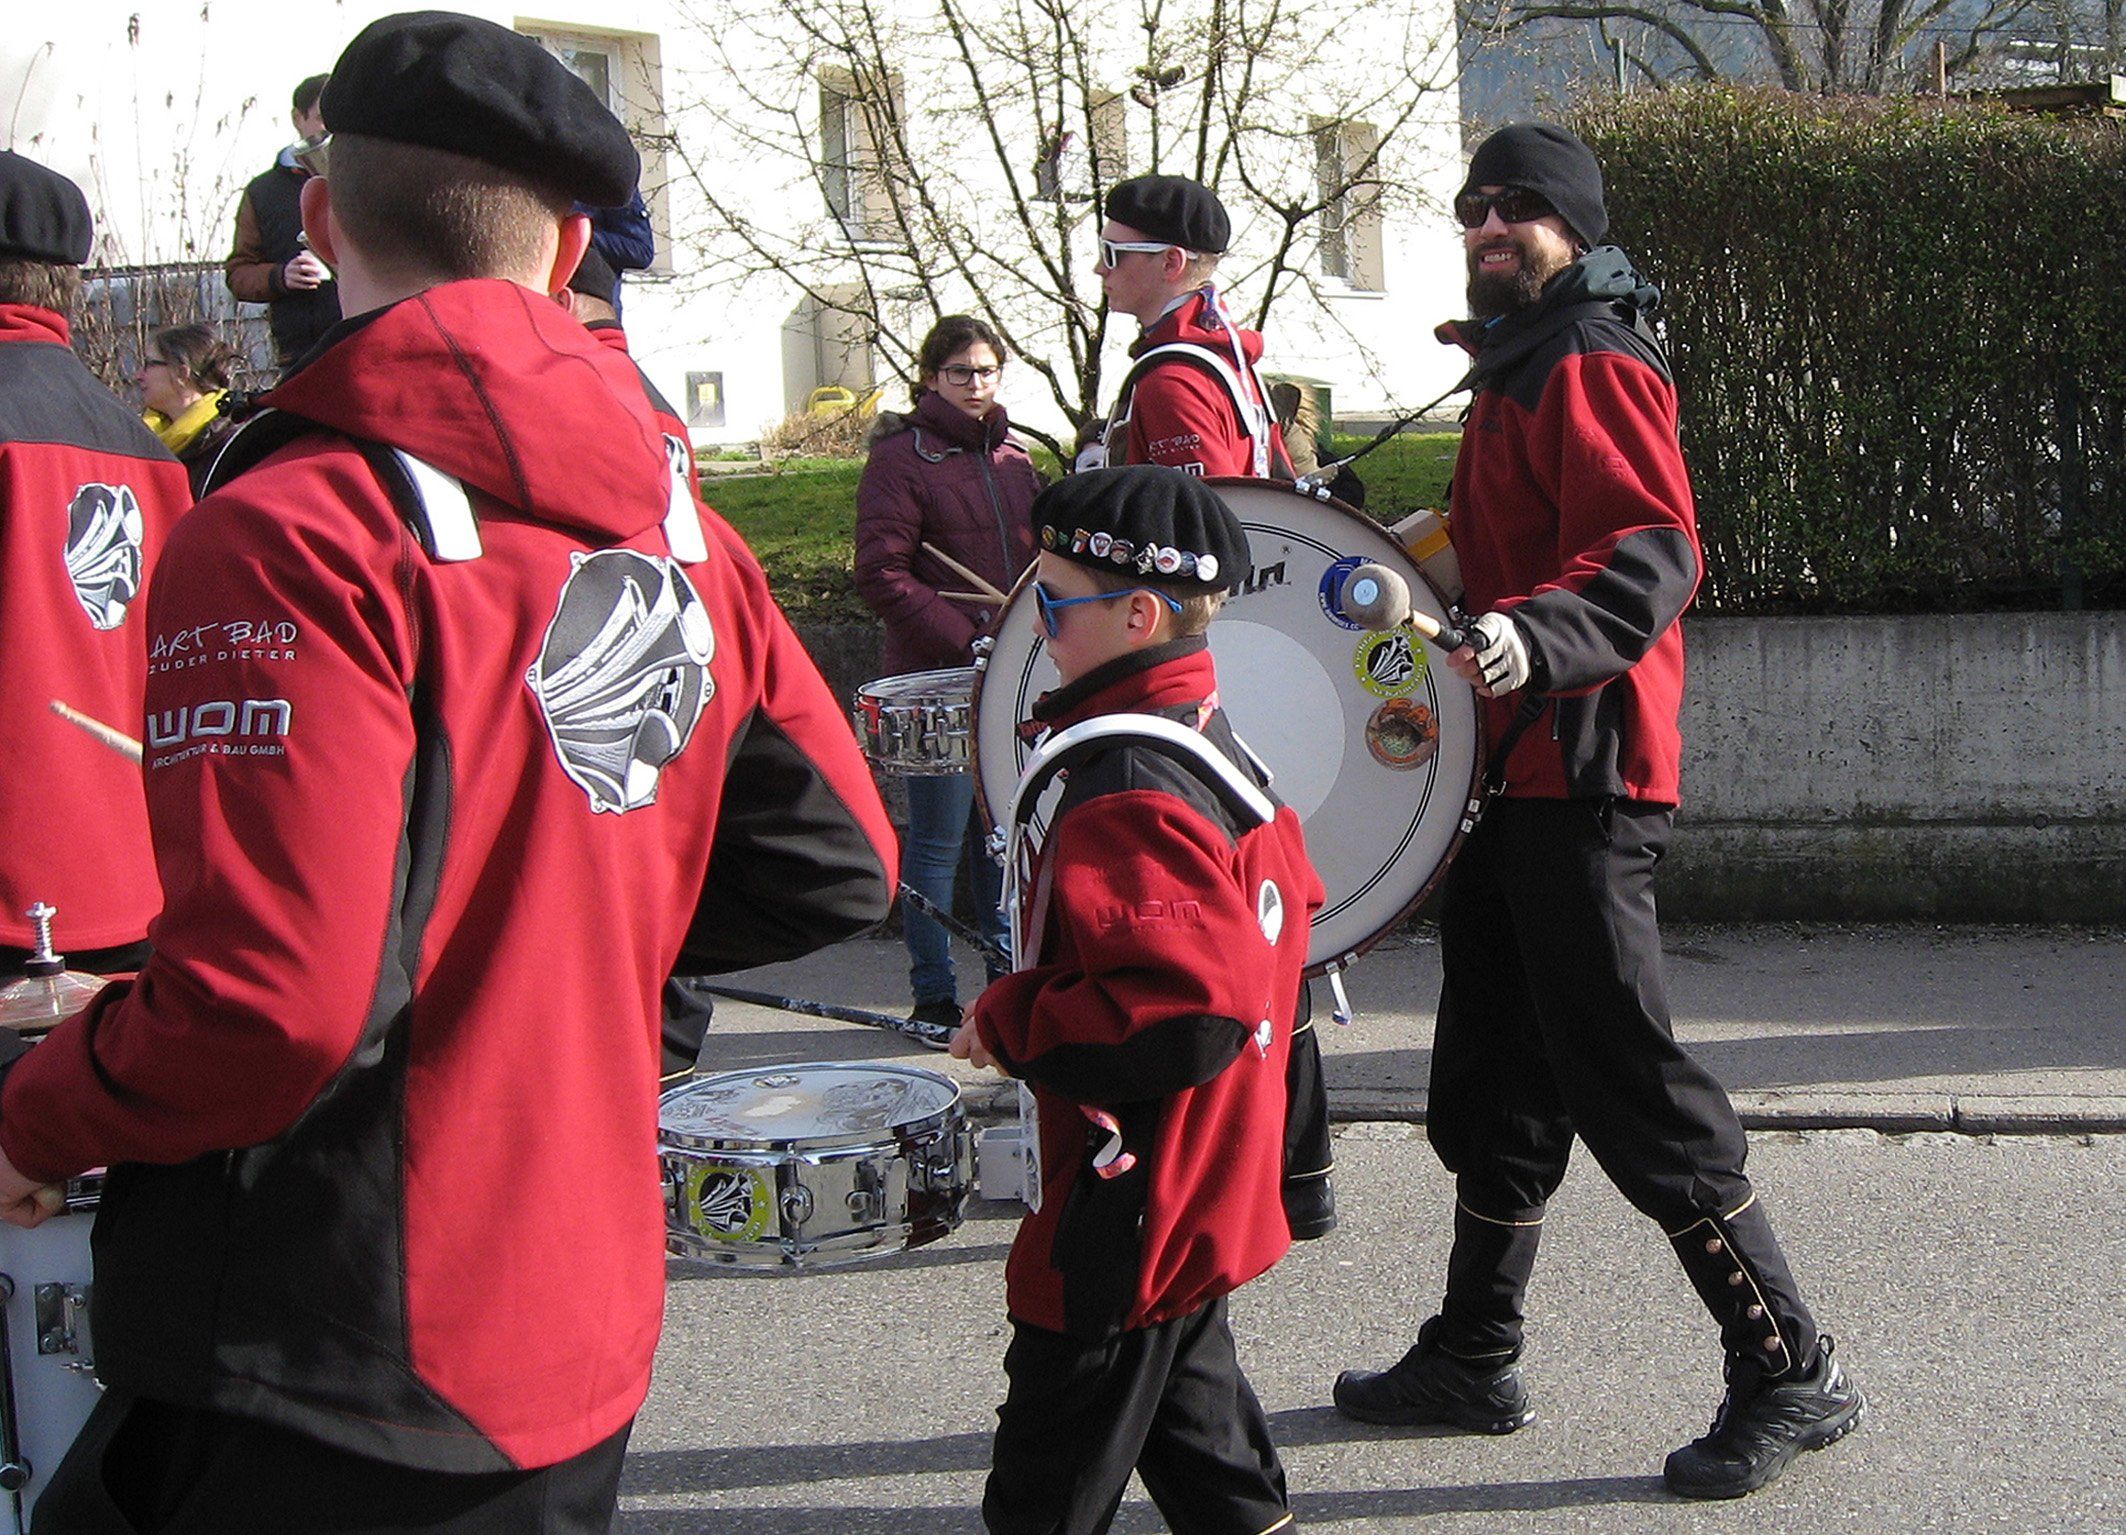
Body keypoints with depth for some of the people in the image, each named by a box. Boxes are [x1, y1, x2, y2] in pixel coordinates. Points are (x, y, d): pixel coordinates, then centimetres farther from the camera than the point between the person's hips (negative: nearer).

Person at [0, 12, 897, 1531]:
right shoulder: (683, 535, 4)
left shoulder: (293, 534, -18)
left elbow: (271, 998, -24)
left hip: (321, 1396, -7)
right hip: (582, 1356, 7)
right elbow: (838, 861, 11)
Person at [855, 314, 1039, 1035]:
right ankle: (935, 998, 7)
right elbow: (882, 577, -13)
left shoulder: (1013, 458, 16)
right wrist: (969, 642, -17)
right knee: (939, 840, -1)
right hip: (937, 678, -6)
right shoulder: (902, 456, -5)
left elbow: (1041, 562, 24)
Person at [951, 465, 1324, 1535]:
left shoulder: (1126, 800, -24)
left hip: (1134, 1204, -10)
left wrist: (1011, 1022, -21)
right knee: (1190, 1422, 22)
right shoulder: (1210, 744, 7)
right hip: (1209, 1195, 10)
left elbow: (1190, 1012, -33)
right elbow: (1284, 908, 20)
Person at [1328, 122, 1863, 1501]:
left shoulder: (1592, 367, -11)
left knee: (1629, 1086, -9)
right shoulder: (1513, 376, 20)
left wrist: (1539, 640, -40)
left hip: (1583, 779, -10)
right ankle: (1474, 1362, 27)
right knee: (1493, 1080, 16)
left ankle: (1793, 1373, -1)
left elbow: (1654, 557, -25)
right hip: (1516, 769, 10)